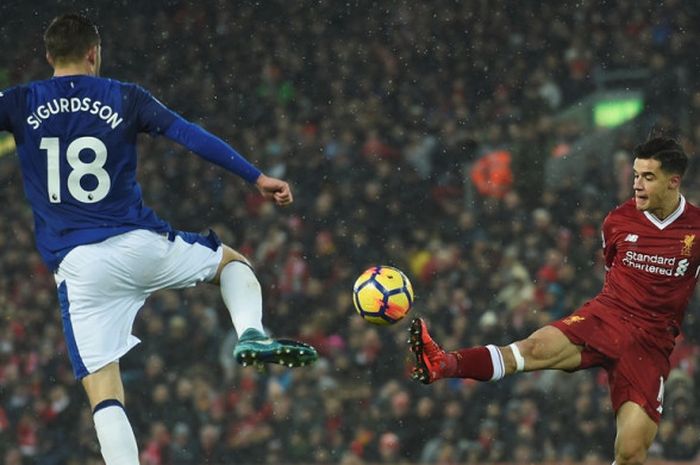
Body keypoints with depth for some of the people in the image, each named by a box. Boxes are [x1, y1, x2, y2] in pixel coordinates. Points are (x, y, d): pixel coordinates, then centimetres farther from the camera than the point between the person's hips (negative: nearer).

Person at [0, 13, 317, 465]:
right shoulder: (125, 98, 4)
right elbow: (193, 136, 0)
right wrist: (257, 177, 4)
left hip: (78, 266, 0)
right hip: (140, 244, 0)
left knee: (104, 395, -1)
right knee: (231, 260, 26)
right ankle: (251, 335, -1)